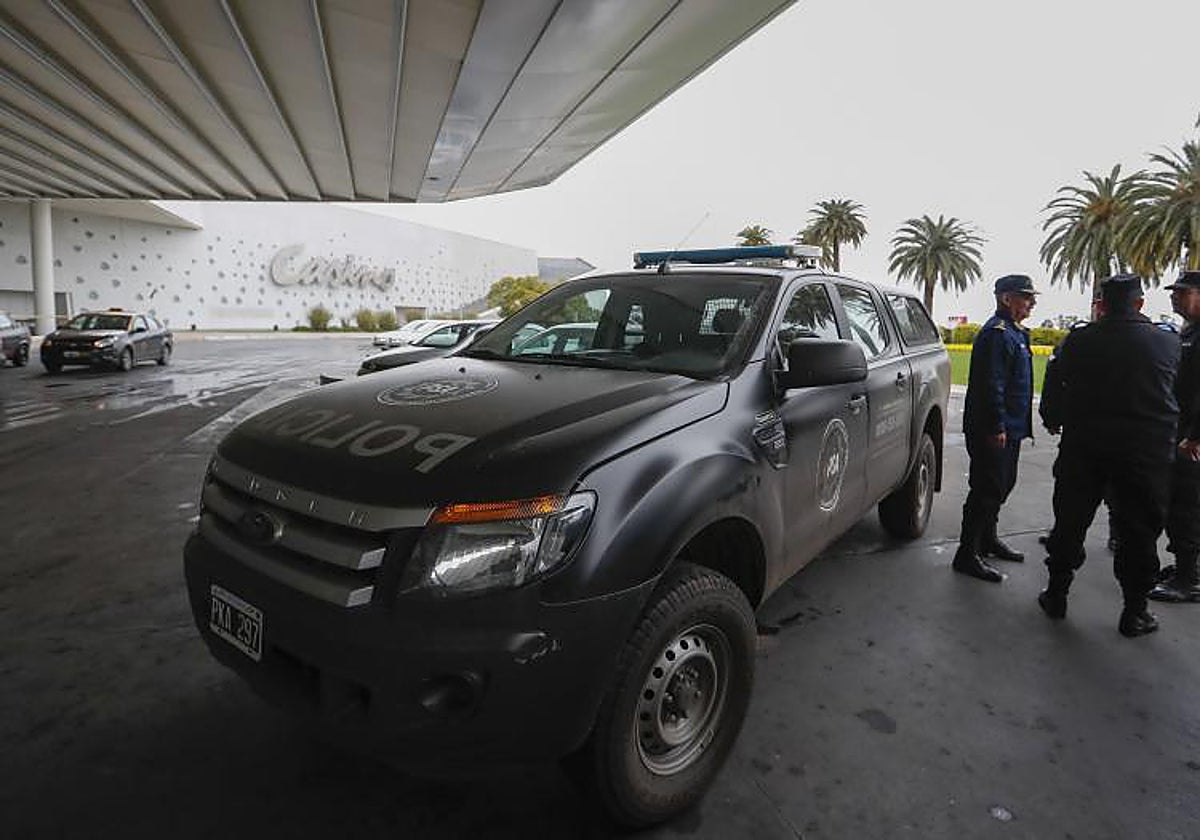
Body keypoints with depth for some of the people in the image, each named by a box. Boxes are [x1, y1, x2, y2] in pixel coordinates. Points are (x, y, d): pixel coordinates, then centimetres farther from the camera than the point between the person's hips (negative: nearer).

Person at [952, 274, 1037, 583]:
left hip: (1009, 429, 11)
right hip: (993, 430, -11)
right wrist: (997, 427, -24)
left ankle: (988, 539, 35)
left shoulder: (1013, 332, 18)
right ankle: (967, 555, 0)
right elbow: (991, 385, -23)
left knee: (1001, 485, 20)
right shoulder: (996, 333, -16)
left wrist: (1009, 426, 21)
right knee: (987, 490, -7)